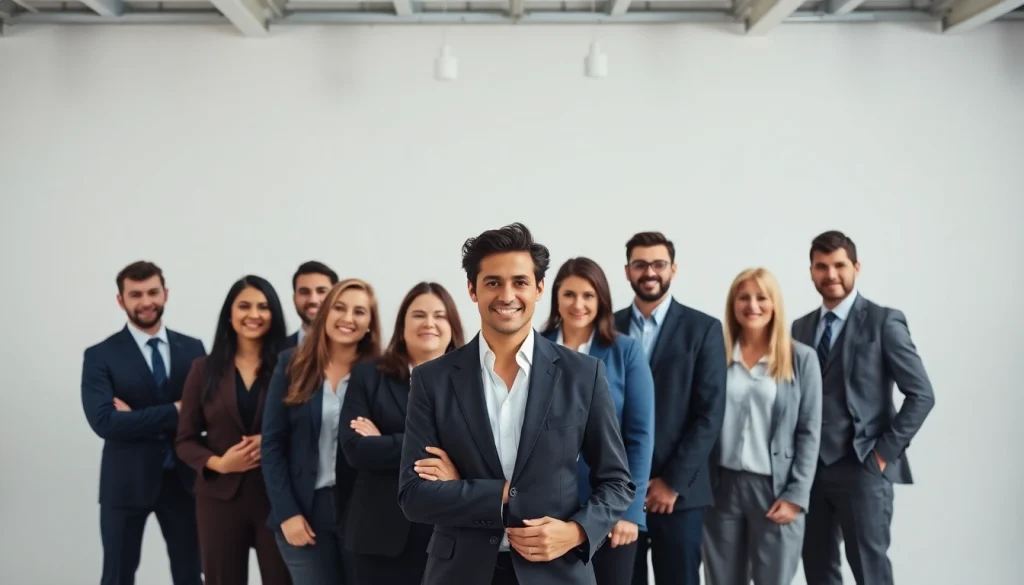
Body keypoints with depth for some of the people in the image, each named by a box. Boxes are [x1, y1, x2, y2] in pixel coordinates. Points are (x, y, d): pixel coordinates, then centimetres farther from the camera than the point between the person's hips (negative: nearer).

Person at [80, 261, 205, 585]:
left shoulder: (193, 349, 4)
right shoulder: (100, 356, -5)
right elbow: (105, 422, -17)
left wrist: (140, 418, -15)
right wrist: (174, 412, -18)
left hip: (183, 479, 3)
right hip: (126, 483, -2)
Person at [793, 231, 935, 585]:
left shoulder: (883, 322, -5)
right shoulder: (801, 327, 11)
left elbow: (921, 394, -8)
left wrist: (886, 452, -11)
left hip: (862, 467, -5)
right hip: (810, 467, 5)